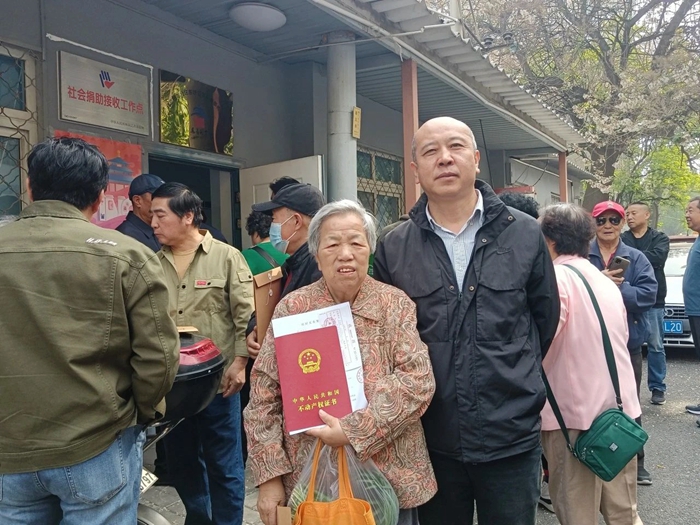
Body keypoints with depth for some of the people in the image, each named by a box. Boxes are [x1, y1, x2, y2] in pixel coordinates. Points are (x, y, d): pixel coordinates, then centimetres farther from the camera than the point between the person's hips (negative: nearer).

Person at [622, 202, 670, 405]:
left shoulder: (660, 238, 5)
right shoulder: (621, 240, 7)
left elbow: (657, 257, -15)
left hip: (653, 300, 0)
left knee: (655, 345, 6)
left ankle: (657, 387, 17)